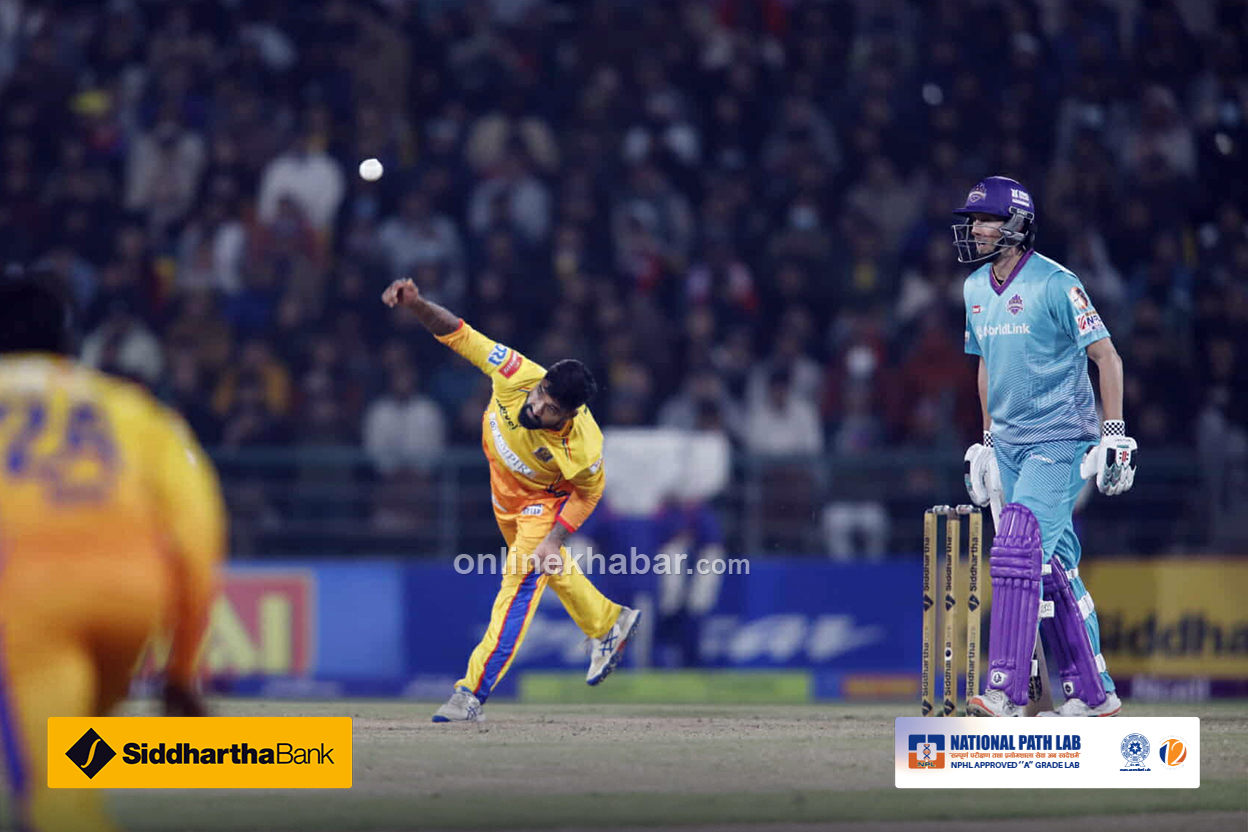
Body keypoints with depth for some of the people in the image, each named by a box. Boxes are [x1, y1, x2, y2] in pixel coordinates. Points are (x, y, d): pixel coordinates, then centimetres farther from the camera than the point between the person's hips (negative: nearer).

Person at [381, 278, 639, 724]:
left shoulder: (582, 449, -42)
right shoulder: (516, 376, -38)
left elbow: (588, 492, -19)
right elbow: (458, 334, -34)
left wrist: (556, 538, -25)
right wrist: (417, 305, -50)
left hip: (546, 502, -6)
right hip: (505, 489, 6)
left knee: (521, 584, -11)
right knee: (547, 568, 26)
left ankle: (474, 692, -8)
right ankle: (608, 624, 51)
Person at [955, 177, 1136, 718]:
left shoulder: (1054, 284, -13)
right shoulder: (976, 289, 11)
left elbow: (1106, 356, -11)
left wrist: (1116, 435, -15)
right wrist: (986, 441, 20)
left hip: (1059, 441, -8)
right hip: (1008, 444, 8)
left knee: (1018, 552, -18)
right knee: (1051, 566, 8)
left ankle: (1006, 691, -20)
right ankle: (1092, 693, 14)